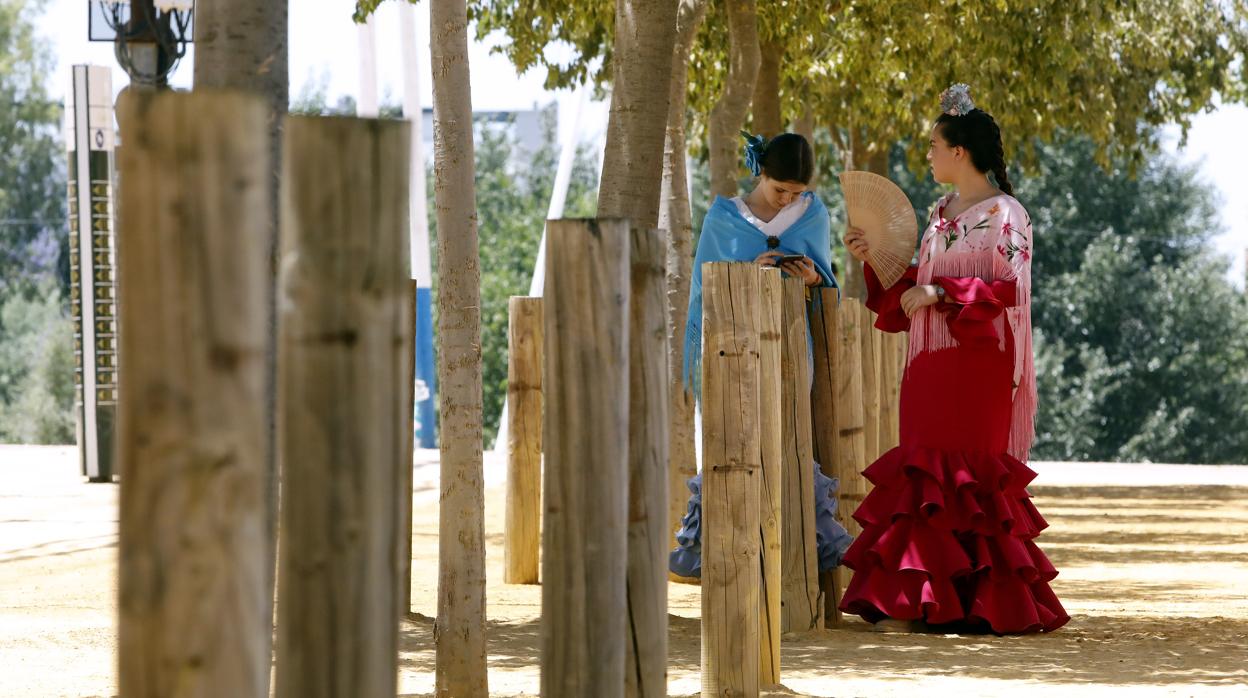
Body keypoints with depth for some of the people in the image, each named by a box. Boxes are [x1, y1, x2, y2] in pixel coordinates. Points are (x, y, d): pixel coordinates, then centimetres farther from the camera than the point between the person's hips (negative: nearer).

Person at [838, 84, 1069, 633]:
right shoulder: (941, 214, 17)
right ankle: (919, 603, 2)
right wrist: (874, 258, 11)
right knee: (927, 479, 3)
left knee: (962, 479, -9)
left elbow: (1009, 288, -16)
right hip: (931, 367, 8)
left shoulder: (1003, 214, -7)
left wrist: (939, 293, -19)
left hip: (977, 368, -8)